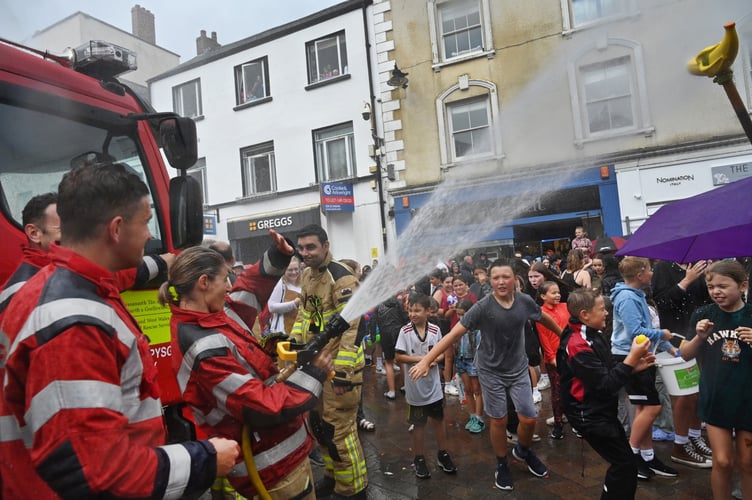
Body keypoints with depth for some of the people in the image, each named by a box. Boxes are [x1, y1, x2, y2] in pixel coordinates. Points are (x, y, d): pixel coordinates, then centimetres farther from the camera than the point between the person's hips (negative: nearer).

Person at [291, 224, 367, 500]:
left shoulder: (341, 277, -20)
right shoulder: (307, 275, 8)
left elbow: (352, 327, -24)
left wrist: (342, 370, -25)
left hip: (338, 365, -9)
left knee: (339, 428, 1)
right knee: (318, 422, 20)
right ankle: (333, 475, 41)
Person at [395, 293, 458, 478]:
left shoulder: (435, 330, -6)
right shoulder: (405, 331, -13)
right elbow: (399, 357, -12)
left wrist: (434, 359, -16)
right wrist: (420, 359, -20)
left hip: (433, 384, 2)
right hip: (415, 386, -2)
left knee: (439, 419, 17)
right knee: (418, 423, 12)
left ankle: (443, 454, 36)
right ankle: (419, 459, 29)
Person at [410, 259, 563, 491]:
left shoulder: (525, 301, -12)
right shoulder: (483, 307, -22)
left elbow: (545, 318, 10)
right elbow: (454, 334, -24)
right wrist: (426, 360, -30)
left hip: (518, 368, 3)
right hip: (491, 371, -3)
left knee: (529, 419, 5)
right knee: (499, 421, 8)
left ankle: (523, 451, 39)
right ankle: (502, 465, 34)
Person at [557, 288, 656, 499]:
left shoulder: (594, 335, 4)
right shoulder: (579, 346, -25)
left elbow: (608, 371, 12)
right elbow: (606, 385, -25)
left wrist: (634, 366, -4)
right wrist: (631, 358, -23)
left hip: (602, 411, 9)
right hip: (590, 416, -9)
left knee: (621, 461, 20)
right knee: (626, 465, -2)